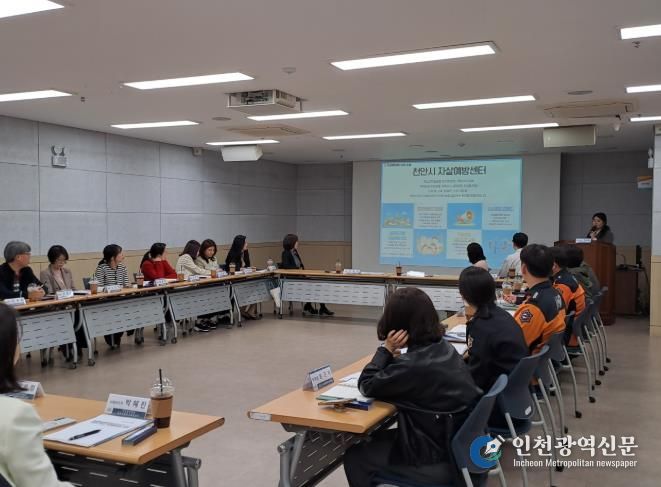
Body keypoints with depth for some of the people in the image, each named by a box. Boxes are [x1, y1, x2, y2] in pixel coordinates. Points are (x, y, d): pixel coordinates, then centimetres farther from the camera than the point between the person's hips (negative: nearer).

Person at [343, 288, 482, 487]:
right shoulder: (443, 348, -1)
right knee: (376, 440, 25)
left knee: (354, 456, 7)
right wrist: (394, 355, 1)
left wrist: (387, 349, -10)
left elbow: (366, 386, -13)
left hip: (441, 459, -8)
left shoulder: (413, 365, -27)